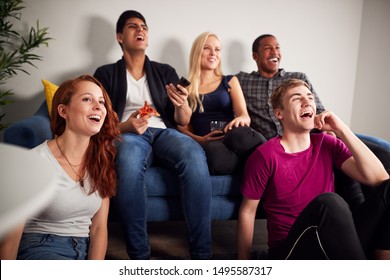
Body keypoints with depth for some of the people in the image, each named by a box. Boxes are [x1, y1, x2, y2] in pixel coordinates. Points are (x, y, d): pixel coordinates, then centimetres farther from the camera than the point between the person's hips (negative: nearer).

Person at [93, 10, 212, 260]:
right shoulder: (106, 74, 15)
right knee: (129, 162, -41)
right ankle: (139, 256, -31)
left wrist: (183, 105, -9)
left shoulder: (165, 71, 21)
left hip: (163, 132, 2)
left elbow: (183, 121, 15)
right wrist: (125, 127, -17)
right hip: (126, 135, -2)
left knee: (194, 155, -35)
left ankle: (202, 255, -30)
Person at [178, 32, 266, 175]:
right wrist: (199, 140, -11)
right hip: (206, 145, -1)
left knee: (239, 134, -39)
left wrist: (241, 119, -18)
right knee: (215, 150, -40)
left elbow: (244, 114, 8)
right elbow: (182, 127, 11)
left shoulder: (230, 81, 22)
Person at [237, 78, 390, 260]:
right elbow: (247, 211, -2)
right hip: (291, 251, -5)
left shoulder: (328, 144, 5)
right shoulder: (265, 156, -9)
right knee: (329, 202, -35)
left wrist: (340, 129, -11)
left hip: (337, 244, 5)